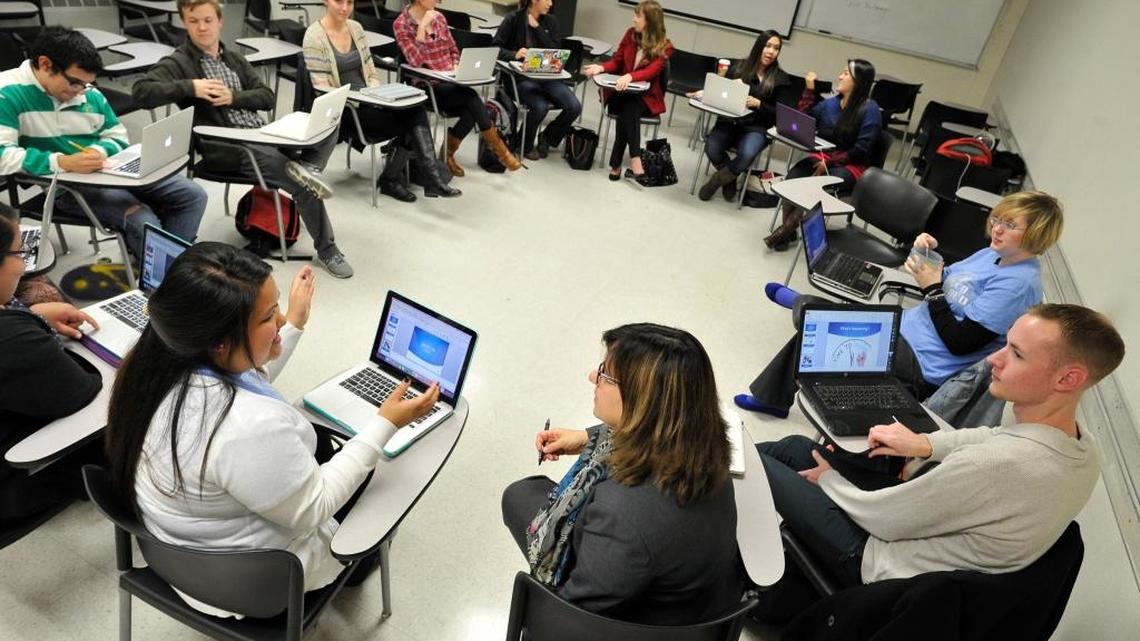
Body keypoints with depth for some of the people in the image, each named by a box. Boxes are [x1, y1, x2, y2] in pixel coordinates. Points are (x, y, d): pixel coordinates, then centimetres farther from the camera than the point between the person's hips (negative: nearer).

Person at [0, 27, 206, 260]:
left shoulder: (90, 93, 7)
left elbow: (118, 136, 15)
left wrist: (99, 151, -9)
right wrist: (63, 162, -31)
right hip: (65, 185, -7)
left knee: (193, 195, -2)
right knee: (141, 220, -30)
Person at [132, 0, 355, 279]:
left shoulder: (235, 59, 22)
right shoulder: (178, 63, 2)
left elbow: (268, 97, 12)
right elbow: (140, 91, -12)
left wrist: (234, 97, -6)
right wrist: (190, 87, -20)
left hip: (262, 135, 7)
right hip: (225, 148, -7)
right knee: (304, 185, -22)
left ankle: (305, 168, -32)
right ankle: (326, 250, -9)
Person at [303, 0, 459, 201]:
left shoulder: (356, 28, 11)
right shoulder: (314, 35, -8)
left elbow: (371, 73, 14)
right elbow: (321, 89, -12)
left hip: (366, 101, 6)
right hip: (341, 110, -6)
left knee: (414, 109, -22)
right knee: (409, 123, -23)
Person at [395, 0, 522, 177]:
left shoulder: (439, 17, 12)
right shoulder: (402, 24, -7)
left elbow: (453, 50, 21)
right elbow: (415, 61, -20)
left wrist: (456, 67, 0)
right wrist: (423, 26, -20)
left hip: (450, 81, 6)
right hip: (427, 86, -6)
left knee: (471, 110, -24)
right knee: (471, 97, -29)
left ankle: (447, 154, -5)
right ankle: (498, 149, -17)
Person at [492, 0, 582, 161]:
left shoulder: (551, 21, 10)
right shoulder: (514, 19, -1)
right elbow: (495, 48, -5)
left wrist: (537, 28, -7)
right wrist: (514, 54, -23)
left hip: (548, 75, 5)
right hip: (520, 76, -4)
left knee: (574, 107, -17)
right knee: (540, 106, -33)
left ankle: (547, 137, 10)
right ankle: (525, 145, -2)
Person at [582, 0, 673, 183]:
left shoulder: (664, 46, -5)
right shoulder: (630, 34, 8)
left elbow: (651, 71, -21)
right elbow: (617, 61, 10)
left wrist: (630, 77, -40)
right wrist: (601, 67, -12)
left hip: (647, 96, -2)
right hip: (622, 91, 2)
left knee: (629, 107, -35)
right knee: (628, 108, -33)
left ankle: (616, 163, -36)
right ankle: (635, 160, -39)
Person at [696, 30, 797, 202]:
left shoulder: (781, 79, 5)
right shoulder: (741, 67, 11)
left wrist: (759, 104, -14)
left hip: (756, 128, -2)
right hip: (731, 121, 2)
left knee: (747, 154, -35)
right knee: (711, 147, -29)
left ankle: (716, 180, -4)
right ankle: (730, 179, 3)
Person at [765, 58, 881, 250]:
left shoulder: (870, 110, -10)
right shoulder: (831, 103, 8)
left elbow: (861, 150, -14)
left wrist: (829, 162, -20)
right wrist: (809, 90, 9)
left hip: (850, 166, -5)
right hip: (823, 157, 5)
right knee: (793, 175, -26)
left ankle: (787, 229, -24)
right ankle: (787, 229, -24)